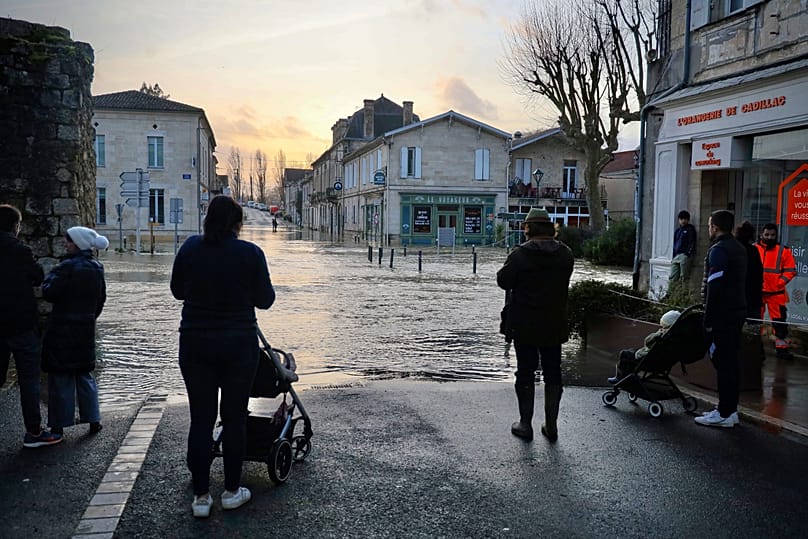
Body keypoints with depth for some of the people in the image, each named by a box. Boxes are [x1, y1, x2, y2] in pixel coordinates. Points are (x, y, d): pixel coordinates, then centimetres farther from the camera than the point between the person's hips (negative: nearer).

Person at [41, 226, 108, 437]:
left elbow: (49, 293, -16)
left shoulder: (68, 267, -17)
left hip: (63, 329, -6)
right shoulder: (97, 268, 6)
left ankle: (58, 425, 8)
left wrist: (50, 276, 0)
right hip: (86, 328, 7)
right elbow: (101, 298, 12)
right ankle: (93, 419, 17)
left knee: (60, 377, 2)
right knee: (84, 374, 16)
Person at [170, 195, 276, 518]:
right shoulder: (250, 253, -10)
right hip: (239, 345, -2)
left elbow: (177, 290, 9)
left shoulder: (190, 247, -2)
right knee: (234, 417, 10)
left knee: (200, 419, 9)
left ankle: (201, 496, 15)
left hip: (195, 345, 2)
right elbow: (264, 300, -3)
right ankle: (232, 491, 21)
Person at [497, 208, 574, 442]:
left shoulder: (519, 254, -14)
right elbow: (564, 281, 11)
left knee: (525, 373, 6)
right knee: (553, 374, 12)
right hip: (554, 326, 4)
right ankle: (551, 425, 17)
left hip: (524, 326, -3)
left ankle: (525, 424, 13)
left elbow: (503, 281, -7)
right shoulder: (565, 254, 0)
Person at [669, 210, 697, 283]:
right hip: (676, 255, 7)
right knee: (672, 278, 2)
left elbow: (692, 243, -5)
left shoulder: (690, 229, 3)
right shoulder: (677, 231, 21)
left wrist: (688, 253, -16)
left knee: (683, 278, -10)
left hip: (685, 255, -7)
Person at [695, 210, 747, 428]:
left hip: (722, 316, -10)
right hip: (738, 312, 10)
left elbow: (714, 288, -19)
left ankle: (724, 414, -2)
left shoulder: (718, 250, -14)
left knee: (722, 363, -6)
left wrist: (708, 320, -16)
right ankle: (731, 410, 19)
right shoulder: (739, 249, 16)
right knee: (732, 361, 12)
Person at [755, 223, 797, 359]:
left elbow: (790, 270, 0)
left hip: (776, 293, -1)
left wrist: (779, 283, -10)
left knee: (779, 321, 1)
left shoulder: (783, 251, -1)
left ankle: (781, 347, 11)